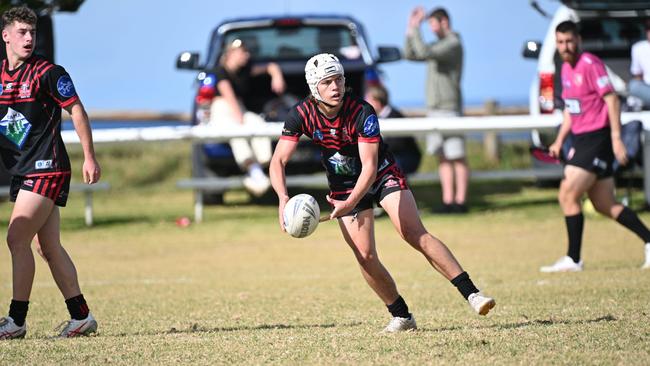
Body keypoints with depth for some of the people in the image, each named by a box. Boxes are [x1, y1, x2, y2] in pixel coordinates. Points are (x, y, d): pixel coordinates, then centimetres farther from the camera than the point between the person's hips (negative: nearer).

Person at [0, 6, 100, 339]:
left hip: (46, 169, -7)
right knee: (49, 247, 6)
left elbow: (76, 111, -5)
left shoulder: (48, 73, -8)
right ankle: (81, 317, 12)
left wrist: (89, 157, -7)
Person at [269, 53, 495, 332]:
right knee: (365, 257, -8)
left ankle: (471, 294, -23)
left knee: (415, 235, -20)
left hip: (382, 175, -3)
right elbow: (278, 162, -18)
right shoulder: (301, 115, -18)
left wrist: (350, 203, -45)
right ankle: (401, 316, 7)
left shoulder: (362, 113, -27)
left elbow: (370, 167, -30)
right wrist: (283, 198, -37)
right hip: (343, 187, 3)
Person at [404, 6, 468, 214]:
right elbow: (410, 55, 16)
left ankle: (460, 201, -8)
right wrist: (411, 28, 7)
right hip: (434, 109, 9)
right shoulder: (438, 45, 17)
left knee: (456, 156, -7)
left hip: (449, 109, -9)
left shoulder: (453, 44, -10)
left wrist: (415, 29, -17)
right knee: (443, 158, 6)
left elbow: (425, 53, -24)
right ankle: (447, 201, 7)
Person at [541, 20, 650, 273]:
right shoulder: (566, 69, 14)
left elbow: (612, 100, -17)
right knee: (605, 206, 9)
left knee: (567, 195, -13)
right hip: (581, 139, 9)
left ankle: (573, 260, -7)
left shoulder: (590, 64, -13)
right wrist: (559, 141, 19)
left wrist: (616, 139, -22)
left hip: (597, 138, -9)